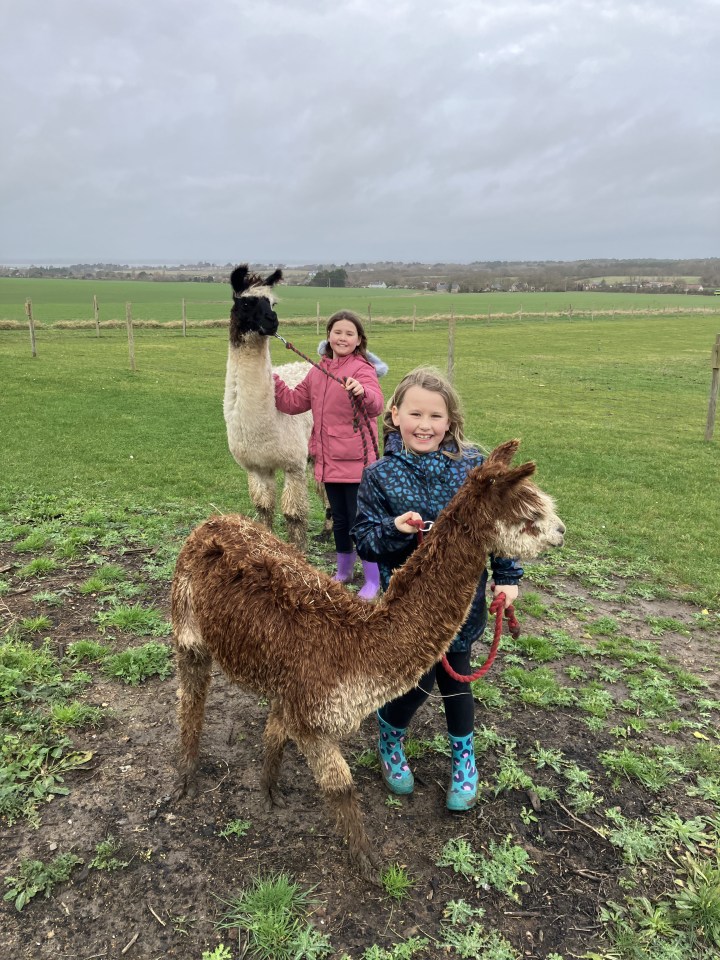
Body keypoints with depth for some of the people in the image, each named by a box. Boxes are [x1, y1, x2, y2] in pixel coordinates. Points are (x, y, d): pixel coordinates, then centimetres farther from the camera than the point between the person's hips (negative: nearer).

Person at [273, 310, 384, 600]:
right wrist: (273, 382, 4)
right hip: (328, 461, 7)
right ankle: (344, 571, 37)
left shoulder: (362, 369, -12)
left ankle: (372, 580, 15)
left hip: (356, 461, -6)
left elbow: (376, 405, -29)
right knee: (339, 519, 20)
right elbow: (295, 402, 16)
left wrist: (363, 392, -50)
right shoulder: (318, 370, 9)